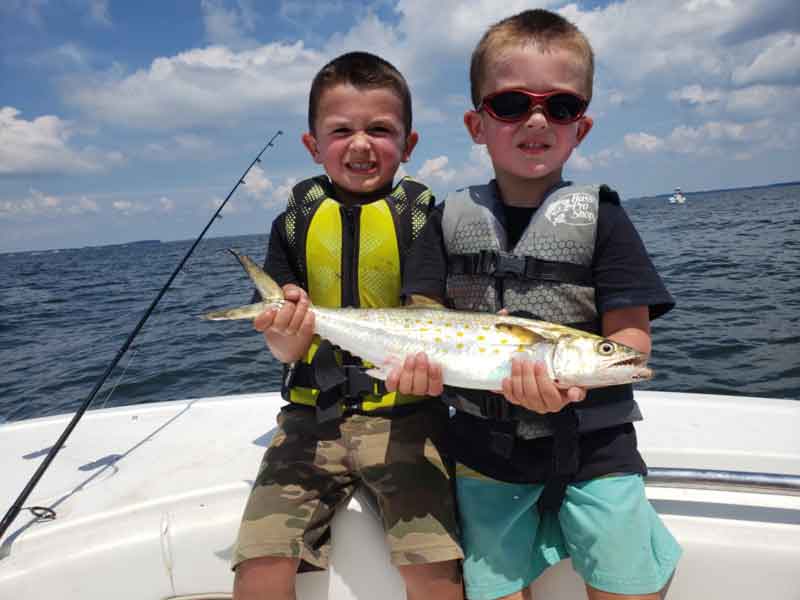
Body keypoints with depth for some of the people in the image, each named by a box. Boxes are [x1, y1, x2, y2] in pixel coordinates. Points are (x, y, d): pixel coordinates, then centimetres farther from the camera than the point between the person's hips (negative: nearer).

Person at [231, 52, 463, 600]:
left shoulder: (424, 218, -1)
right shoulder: (295, 223, 5)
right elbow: (283, 345, 3)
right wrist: (286, 339, -20)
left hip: (405, 414, -2)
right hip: (313, 414, 3)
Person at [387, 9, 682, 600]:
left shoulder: (601, 217, -6)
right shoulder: (451, 219, 0)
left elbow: (632, 335, -9)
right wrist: (419, 360, -23)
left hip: (593, 446, -1)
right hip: (485, 449, 2)